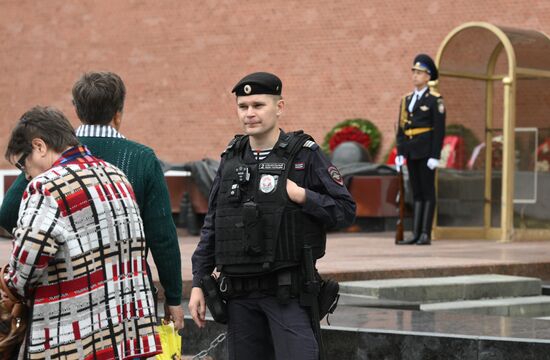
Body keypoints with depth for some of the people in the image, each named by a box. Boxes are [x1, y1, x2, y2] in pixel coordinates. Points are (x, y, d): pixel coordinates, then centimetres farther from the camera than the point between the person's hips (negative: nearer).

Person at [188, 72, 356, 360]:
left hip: (287, 292, -4)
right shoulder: (231, 159, 11)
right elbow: (211, 226, 14)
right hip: (240, 294, 5)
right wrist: (198, 284, 10)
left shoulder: (304, 155, -3)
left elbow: (346, 210, -3)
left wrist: (301, 196, -17)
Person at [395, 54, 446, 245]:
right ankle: (416, 234, 7)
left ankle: (426, 234, -2)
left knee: (427, 191, -3)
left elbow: (439, 129, -9)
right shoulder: (407, 99, 13)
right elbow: (401, 128, 13)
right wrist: (399, 153, 6)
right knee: (416, 192, 7)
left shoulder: (435, 100, -5)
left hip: (426, 150, -6)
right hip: (411, 151, 6)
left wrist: (435, 156, -15)